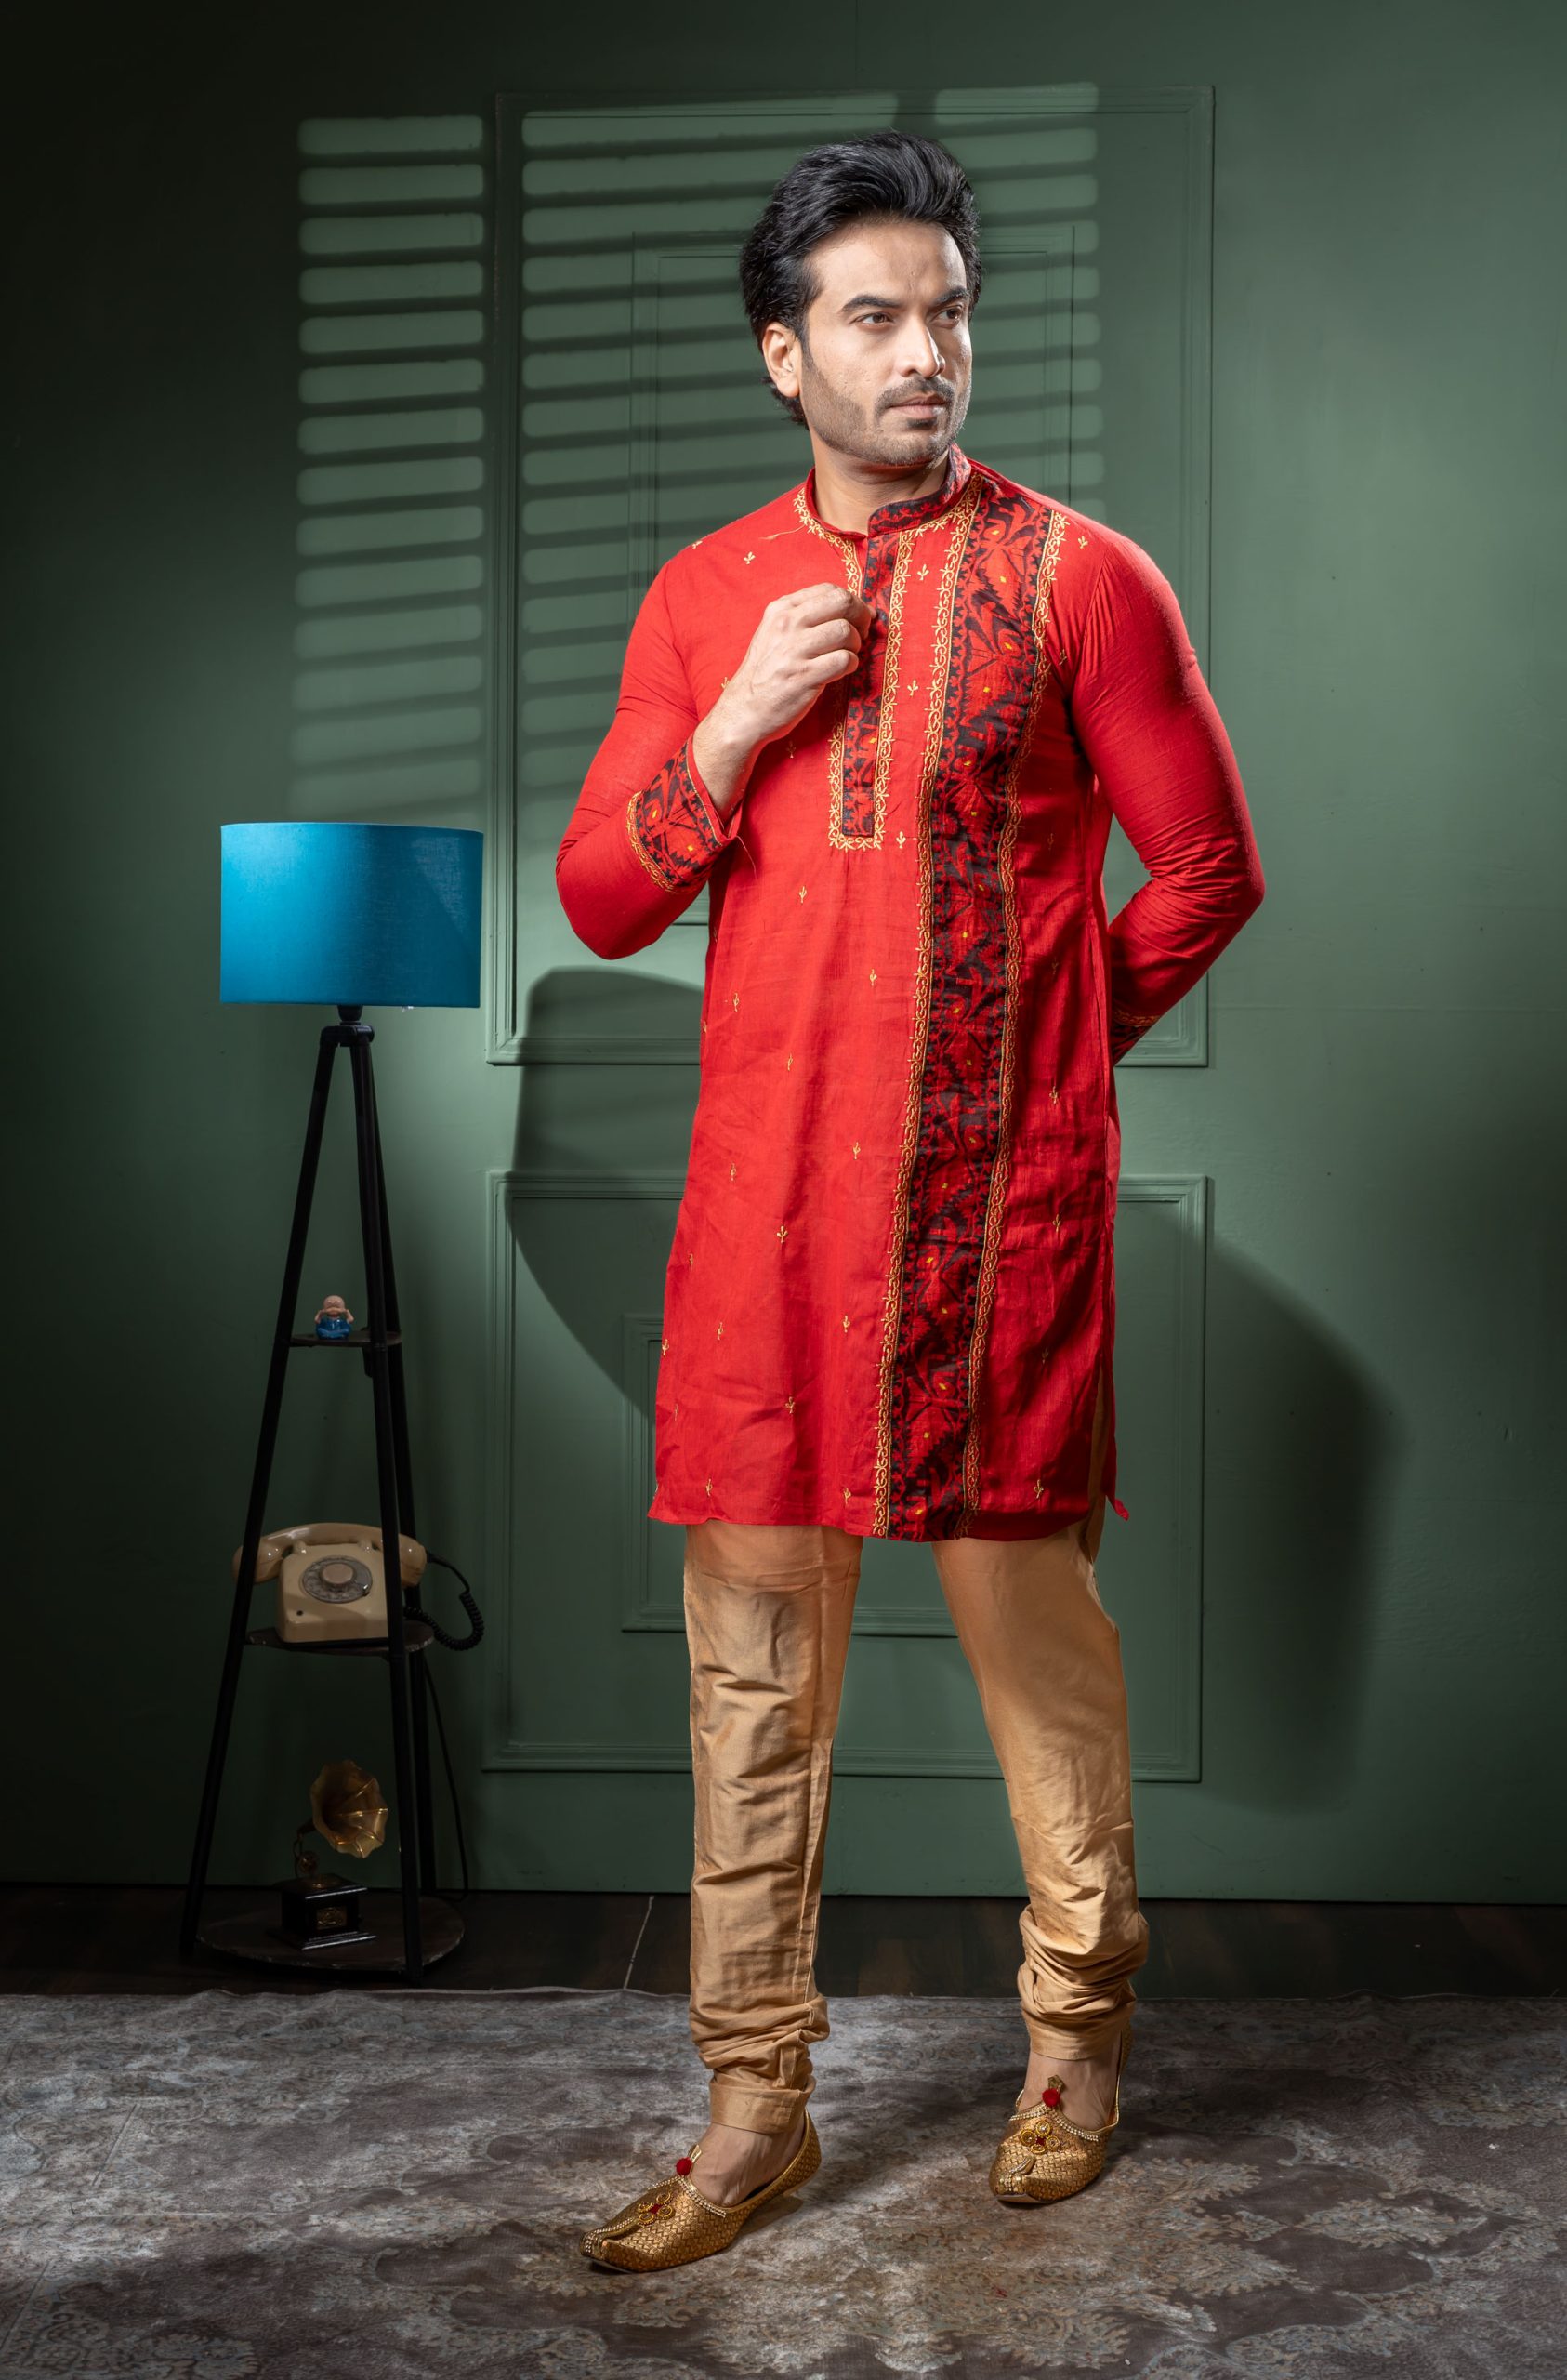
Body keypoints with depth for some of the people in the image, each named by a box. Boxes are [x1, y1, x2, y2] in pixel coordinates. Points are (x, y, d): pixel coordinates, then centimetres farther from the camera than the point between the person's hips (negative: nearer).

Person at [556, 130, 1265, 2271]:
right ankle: (757, 2100, 18)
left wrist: (1057, 1030, 9)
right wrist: (733, 731, -5)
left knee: (1026, 1600, 6)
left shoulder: (1079, 578, 1)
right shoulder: (707, 597, 11)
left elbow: (1207, 869, 6)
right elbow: (599, 902, 9)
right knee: (753, 1630, 5)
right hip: (768, 1186, 3)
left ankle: (1080, 2031, 29)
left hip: (1001, 1191, -3)